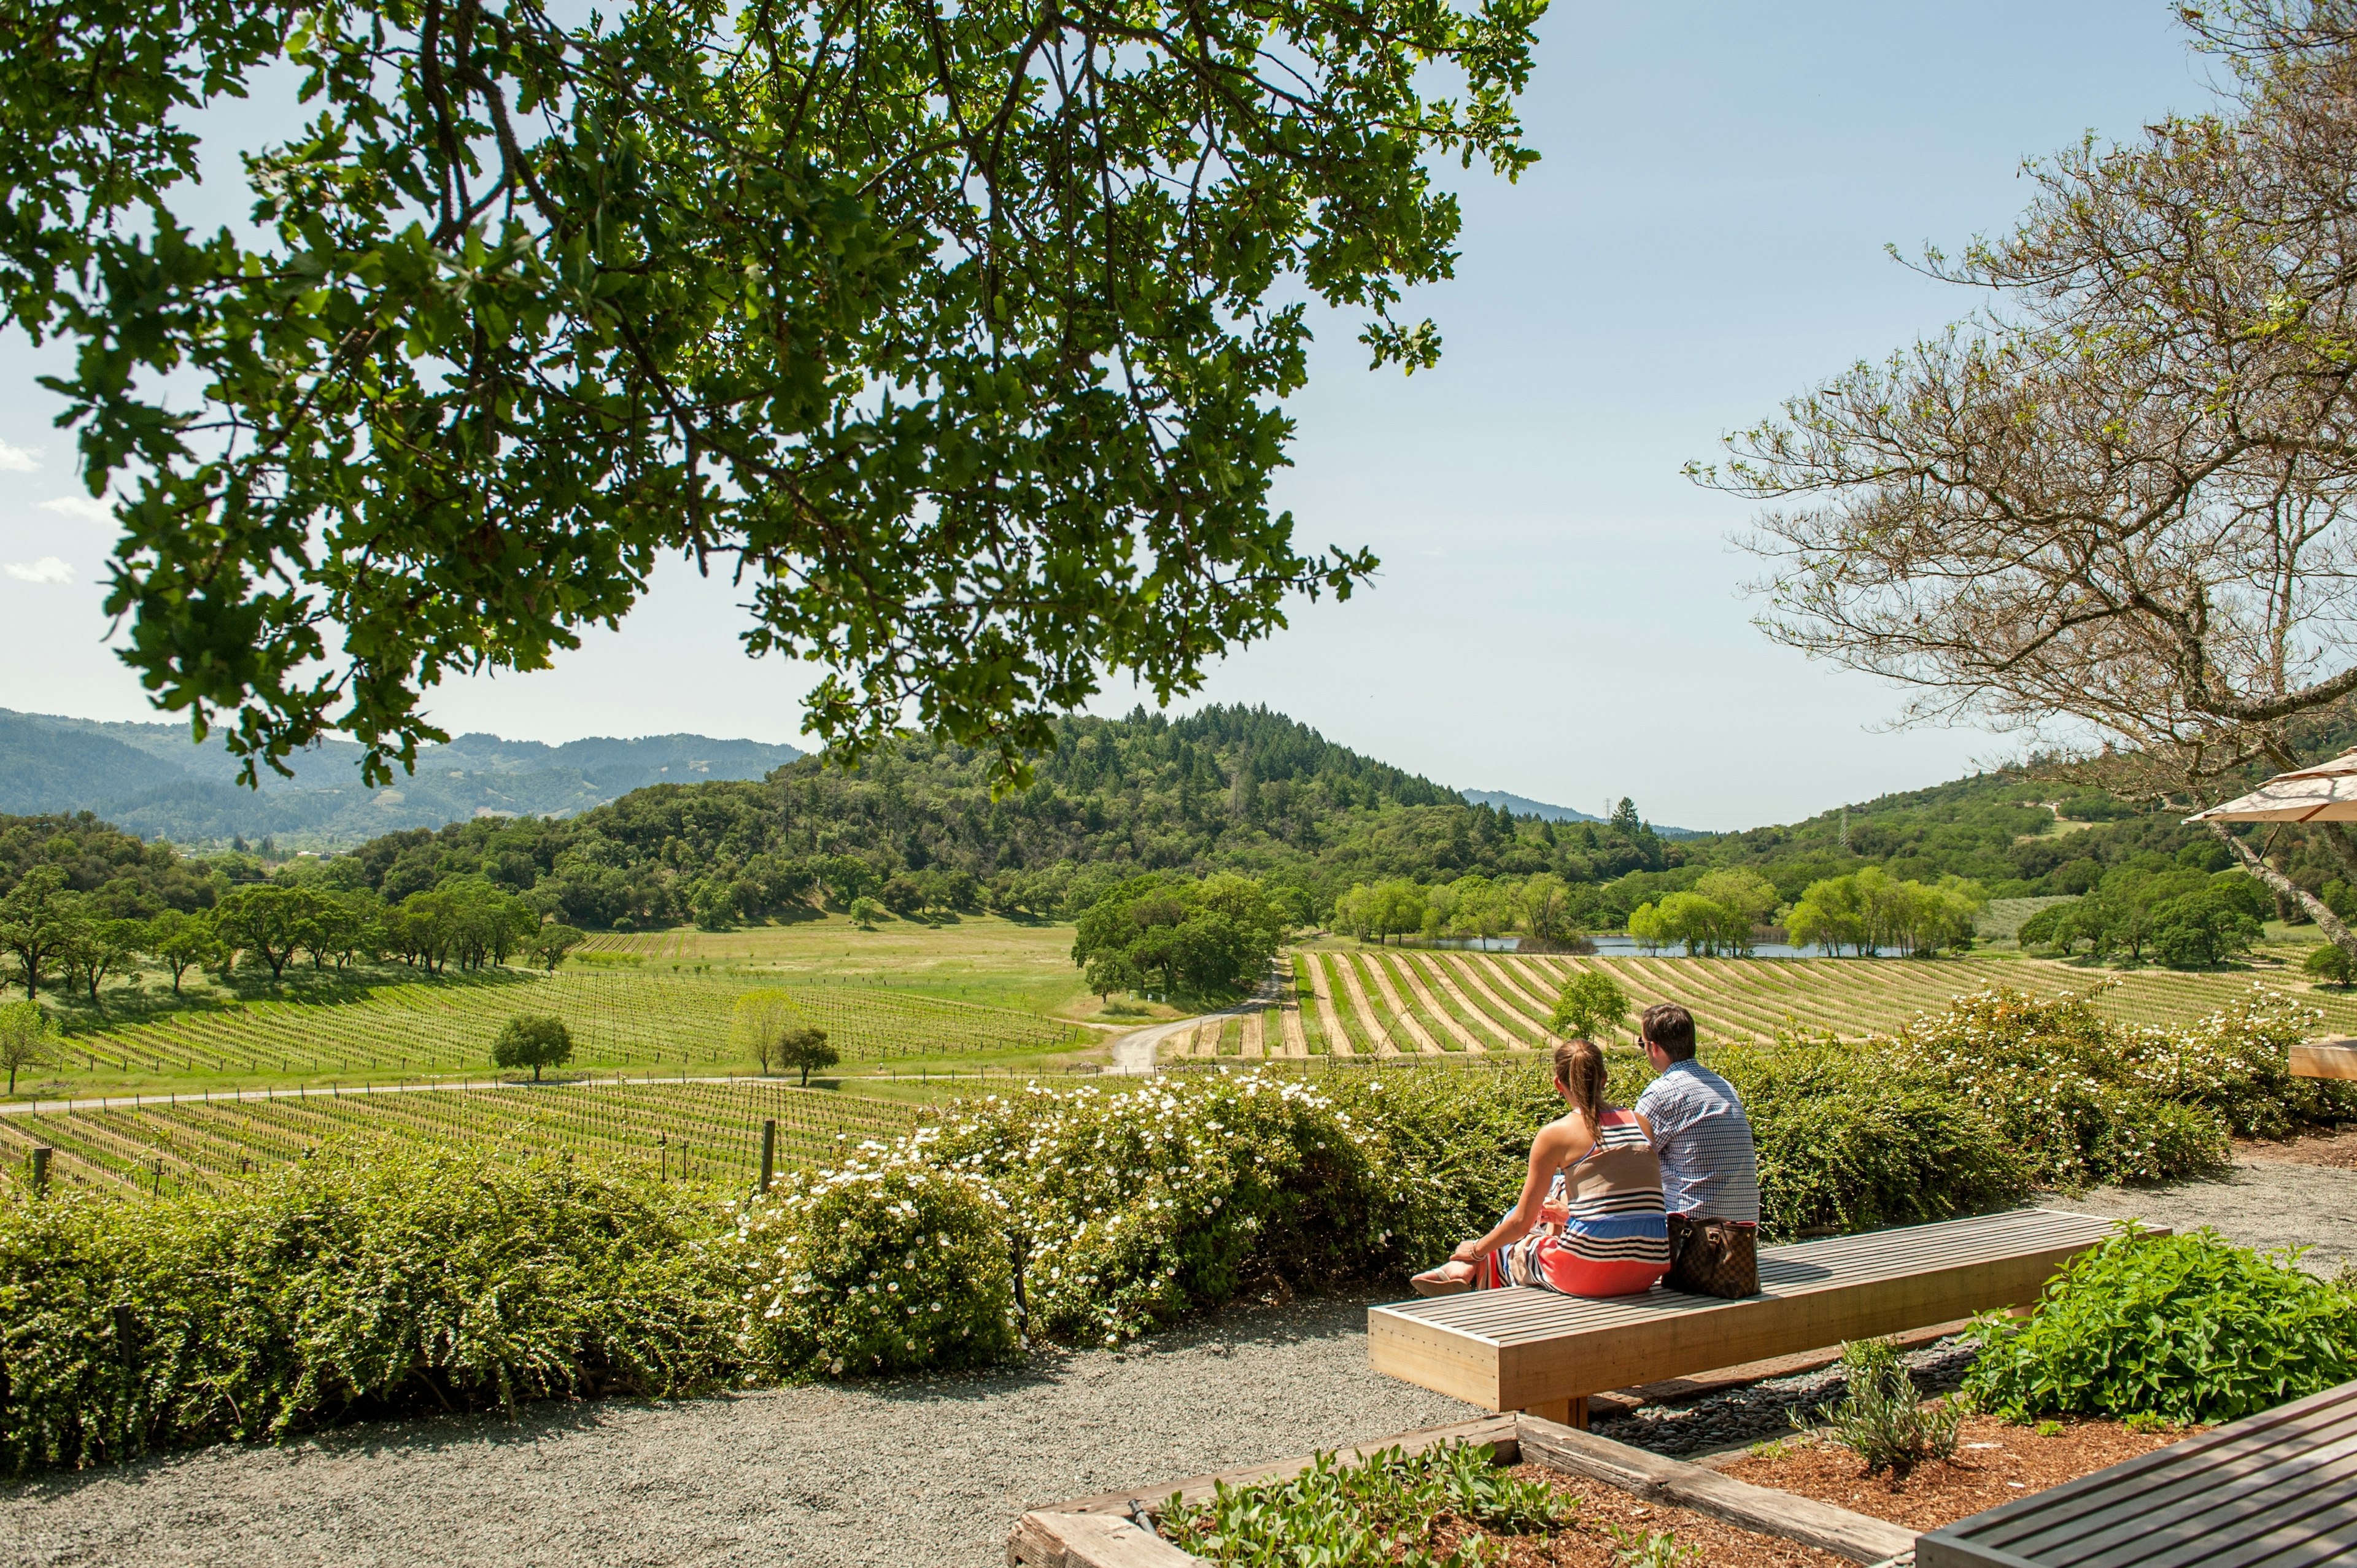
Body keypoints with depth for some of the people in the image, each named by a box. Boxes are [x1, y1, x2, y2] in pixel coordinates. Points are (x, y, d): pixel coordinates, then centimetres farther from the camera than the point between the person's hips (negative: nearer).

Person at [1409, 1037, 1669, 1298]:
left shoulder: (1555, 1134, -6)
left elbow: (1522, 1222, 0)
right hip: (1648, 1272, 5)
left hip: (1589, 1274, -5)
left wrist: (1476, 1249, 18)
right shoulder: (1639, 1124, 8)